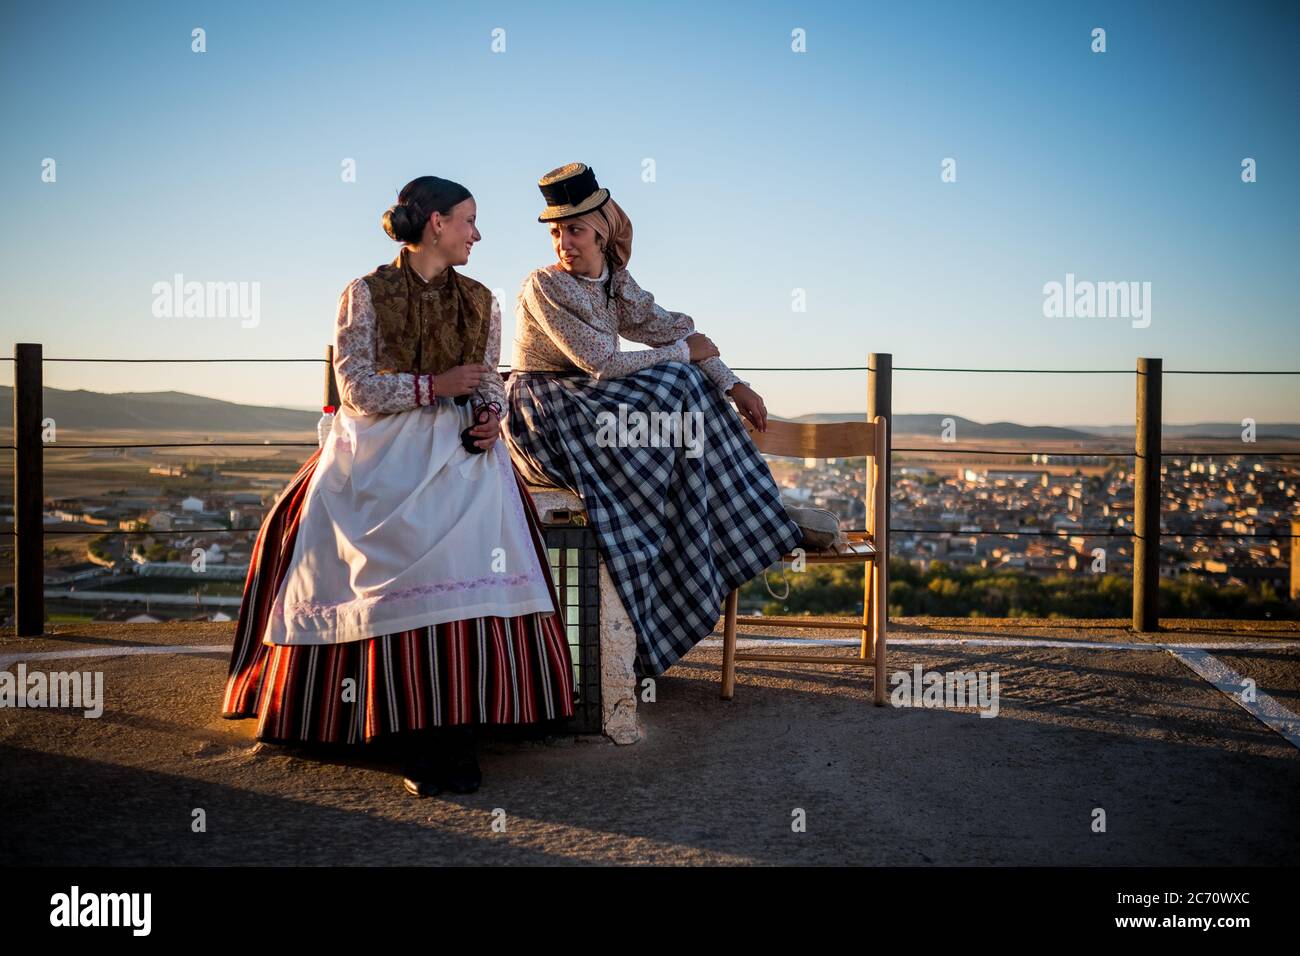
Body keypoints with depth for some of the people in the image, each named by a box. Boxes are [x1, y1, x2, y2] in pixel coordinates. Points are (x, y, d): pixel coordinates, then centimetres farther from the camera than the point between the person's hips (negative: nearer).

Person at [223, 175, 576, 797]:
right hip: (383, 452, -2)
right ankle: (417, 741, -18)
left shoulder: (480, 301, 17)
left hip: (459, 450, 3)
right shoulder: (367, 293, 4)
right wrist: (436, 385, -10)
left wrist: (490, 414, -3)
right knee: (403, 569, -24)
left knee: (469, 559, -24)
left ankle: (458, 729, -21)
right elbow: (356, 388, -2)